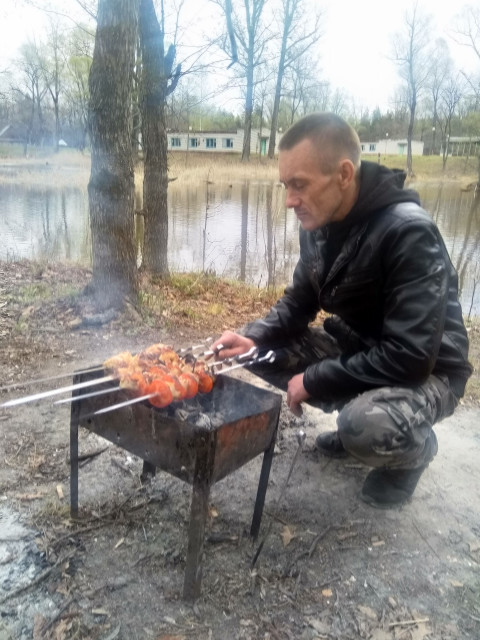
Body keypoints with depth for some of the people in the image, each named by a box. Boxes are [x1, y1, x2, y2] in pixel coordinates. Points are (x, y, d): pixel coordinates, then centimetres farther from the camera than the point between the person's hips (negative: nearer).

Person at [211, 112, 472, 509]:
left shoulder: (409, 233, -30)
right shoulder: (319, 225, -5)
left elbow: (410, 358, -32)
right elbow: (299, 302, 5)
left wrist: (314, 381, -24)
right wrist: (254, 338, -14)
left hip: (426, 371, -7)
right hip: (356, 346, 8)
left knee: (367, 426, -36)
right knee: (266, 353, -4)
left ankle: (416, 448, 3)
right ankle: (359, 418, 13)